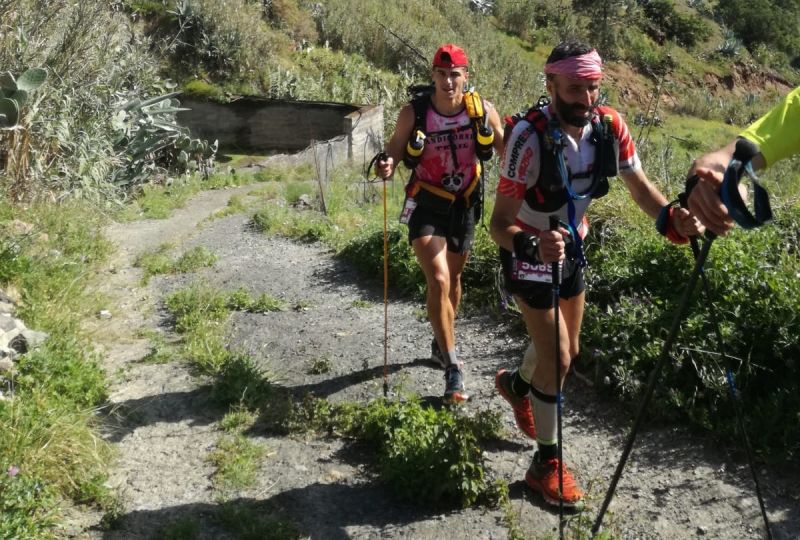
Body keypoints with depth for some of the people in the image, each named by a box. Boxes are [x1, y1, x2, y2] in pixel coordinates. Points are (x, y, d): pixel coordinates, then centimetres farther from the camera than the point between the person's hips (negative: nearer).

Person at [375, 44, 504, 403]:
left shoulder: (482, 111, -11)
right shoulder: (413, 113, -16)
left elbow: (507, 150, 1)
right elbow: (395, 148, -4)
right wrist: (387, 165, -26)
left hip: (465, 204, 4)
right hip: (427, 206, -3)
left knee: (454, 277, 19)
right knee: (438, 281, -19)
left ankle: (441, 345, 43)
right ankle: (452, 368, -7)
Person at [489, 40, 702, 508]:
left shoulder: (610, 126, -16)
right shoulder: (531, 136, -31)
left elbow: (639, 185, -5)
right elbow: (500, 223, -31)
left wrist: (672, 218, -26)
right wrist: (532, 245, -53)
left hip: (572, 244, 6)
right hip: (528, 249, -6)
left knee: (568, 350, 19)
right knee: (556, 356, -9)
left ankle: (516, 384, 51)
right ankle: (546, 464, 10)